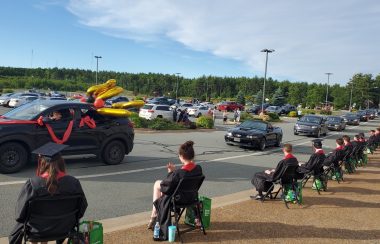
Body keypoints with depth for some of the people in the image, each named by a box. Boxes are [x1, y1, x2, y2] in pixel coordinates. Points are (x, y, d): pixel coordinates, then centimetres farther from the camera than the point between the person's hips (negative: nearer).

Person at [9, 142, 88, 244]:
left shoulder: (32, 184, -26)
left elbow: (20, 213, -14)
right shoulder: (73, 182, -20)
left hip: (37, 230, -1)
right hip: (63, 229, 2)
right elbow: (83, 206, -6)